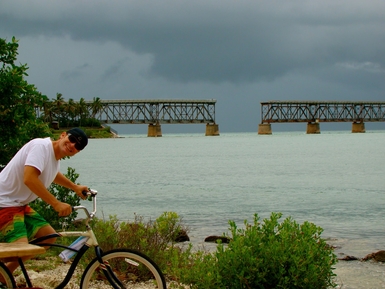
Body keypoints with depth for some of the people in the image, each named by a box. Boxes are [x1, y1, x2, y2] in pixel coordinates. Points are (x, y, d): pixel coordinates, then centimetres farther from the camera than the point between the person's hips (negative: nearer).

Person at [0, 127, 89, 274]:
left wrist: (75, 187, 37)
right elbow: (29, 179, -33)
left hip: (20, 205, 10)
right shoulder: (41, 146, -19)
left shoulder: (55, 157, 10)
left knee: (49, 236, 13)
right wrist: (56, 204, -30)